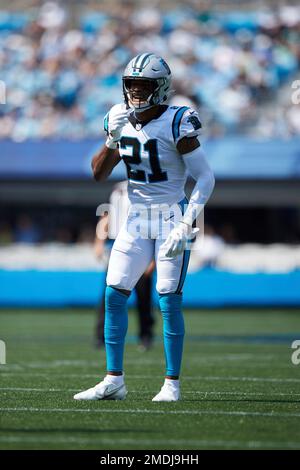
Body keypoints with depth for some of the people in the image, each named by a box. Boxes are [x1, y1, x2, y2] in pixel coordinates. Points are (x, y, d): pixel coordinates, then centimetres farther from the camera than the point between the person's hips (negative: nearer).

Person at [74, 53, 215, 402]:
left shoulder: (176, 124, -14)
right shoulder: (120, 120, 4)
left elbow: (205, 177, -12)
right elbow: (98, 175, 7)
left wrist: (186, 225, -19)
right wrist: (112, 140, -10)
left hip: (171, 218, -6)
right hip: (136, 220, 6)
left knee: (169, 301, -7)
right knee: (114, 295, 0)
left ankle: (172, 384, 2)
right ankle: (113, 380, 6)